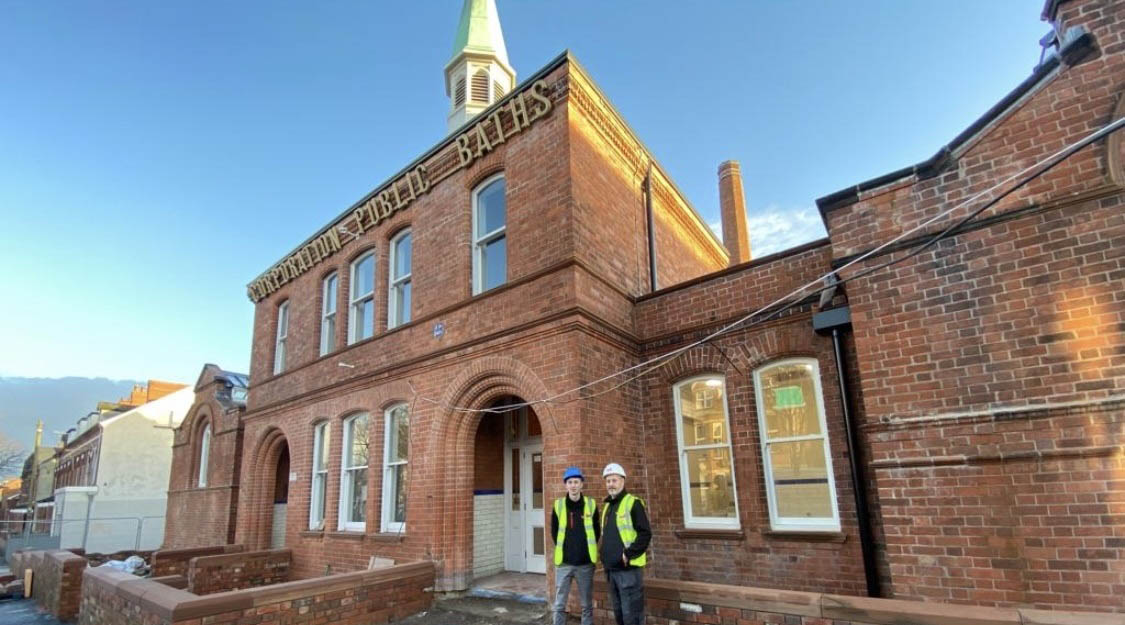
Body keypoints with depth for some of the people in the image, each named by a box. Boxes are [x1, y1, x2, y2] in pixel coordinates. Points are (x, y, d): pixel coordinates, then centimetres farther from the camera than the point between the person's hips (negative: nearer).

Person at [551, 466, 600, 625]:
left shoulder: (591, 504, -2)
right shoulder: (558, 505, -2)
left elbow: (596, 531, 8)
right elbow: (554, 531, 9)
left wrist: (588, 548, 6)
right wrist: (563, 549, 7)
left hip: (585, 562, 0)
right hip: (564, 562, 0)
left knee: (587, 605, 10)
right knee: (559, 605, 6)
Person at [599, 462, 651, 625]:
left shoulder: (633, 503, -9)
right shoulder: (607, 506, 16)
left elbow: (645, 534, -17)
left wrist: (628, 554, -19)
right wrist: (605, 556, 12)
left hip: (628, 569, -8)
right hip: (611, 569, 8)